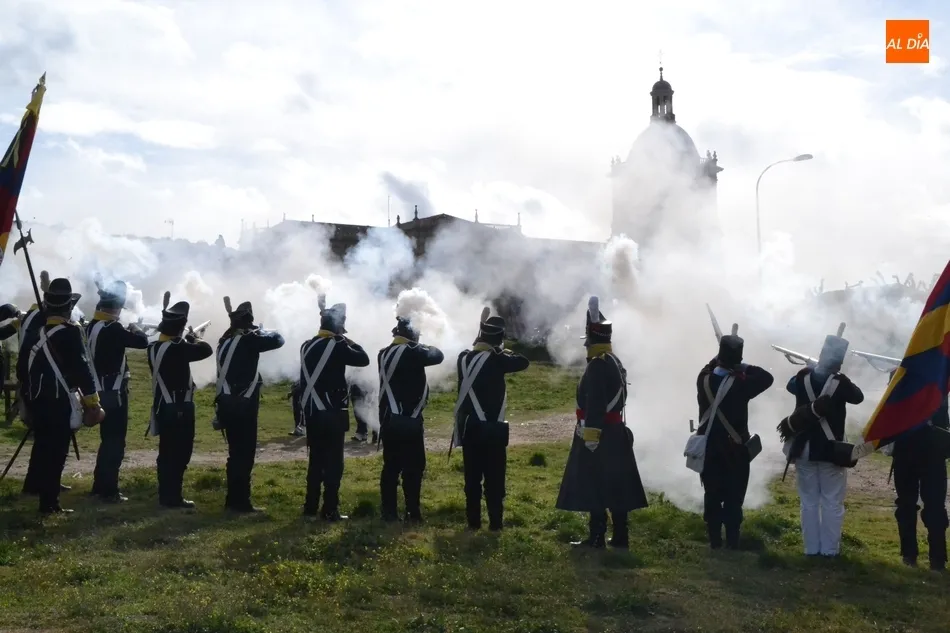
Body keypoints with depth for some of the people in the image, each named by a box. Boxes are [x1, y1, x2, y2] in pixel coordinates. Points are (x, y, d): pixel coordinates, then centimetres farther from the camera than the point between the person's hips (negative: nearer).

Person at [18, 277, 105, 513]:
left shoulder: (34, 328, 8)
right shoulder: (70, 332, -14)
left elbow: (22, 364, 15)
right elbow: (82, 368, -17)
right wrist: (92, 400, -12)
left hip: (37, 399, 7)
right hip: (60, 400, -7)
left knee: (42, 447, 15)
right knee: (56, 450, -2)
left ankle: (44, 495, 24)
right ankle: (49, 502, 1)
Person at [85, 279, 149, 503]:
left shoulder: (91, 326, 8)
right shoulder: (111, 329, -20)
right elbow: (142, 342, -21)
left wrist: (127, 331, 14)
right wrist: (135, 329, -2)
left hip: (101, 390, 9)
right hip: (114, 392, -9)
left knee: (107, 439, 19)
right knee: (115, 442, -2)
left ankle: (99, 486, 27)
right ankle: (109, 491, 2)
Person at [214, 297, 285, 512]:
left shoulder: (226, 339, 12)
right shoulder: (248, 338, -11)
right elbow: (278, 340, -8)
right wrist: (264, 332, 12)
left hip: (227, 402, 8)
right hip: (243, 404, -8)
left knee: (235, 452, 15)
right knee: (244, 453, -2)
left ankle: (233, 499, 21)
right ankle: (240, 501, 1)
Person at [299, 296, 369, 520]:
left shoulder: (307, 346, 10)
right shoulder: (337, 346, -13)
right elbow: (364, 359, -5)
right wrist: (347, 340, 4)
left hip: (311, 412, 7)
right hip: (332, 413, -7)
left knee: (316, 460, 15)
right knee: (334, 462, 0)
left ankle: (310, 506, 20)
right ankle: (330, 510, 1)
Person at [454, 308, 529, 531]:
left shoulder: (464, 357, 3)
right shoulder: (496, 359, -13)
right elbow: (523, 362, -2)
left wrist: (482, 330, 23)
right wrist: (503, 350, 11)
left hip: (468, 426, 5)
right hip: (492, 428, -5)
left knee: (472, 476, 11)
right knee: (494, 477, 4)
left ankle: (473, 520, 15)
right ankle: (495, 522, 6)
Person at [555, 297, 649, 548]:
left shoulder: (597, 365, -17)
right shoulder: (615, 362, 13)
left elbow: (595, 403, -23)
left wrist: (591, 434, -24)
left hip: (599, 434, -10)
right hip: (615, 432, 10)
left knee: (594, 487, -3)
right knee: (616, 485, 12)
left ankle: (597, 537, 1)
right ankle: (620, 537, 18)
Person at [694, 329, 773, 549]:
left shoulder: (703, 379, -7)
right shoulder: (741, 383, -17)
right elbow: (767, 378, -1)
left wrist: (719, 359, 9)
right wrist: (744, 367, 0)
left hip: (708, 448, 3)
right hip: (735, 449, -2)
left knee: (712, 495, 11)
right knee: (734, 497, 7)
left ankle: (714, 539, 15)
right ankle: (732, 540, 10)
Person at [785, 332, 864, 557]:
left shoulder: (803, 377, -5)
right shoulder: (840, 382, -15)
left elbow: (790, 385, 18)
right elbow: (858, 397, 5)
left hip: (804, 448, 3)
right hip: (831, 449, -3)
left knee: (809, 501, 11)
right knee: (833, 502, 8)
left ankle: (811, 548, 15)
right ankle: (830, 549, 11)